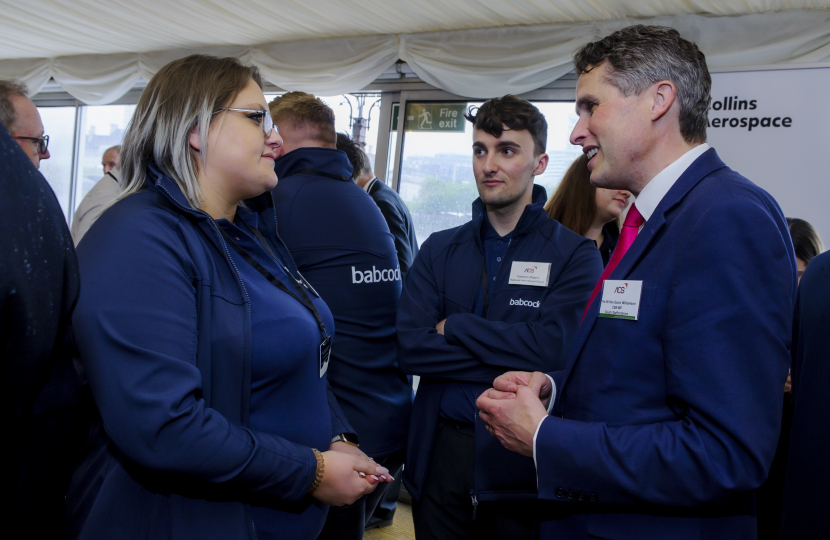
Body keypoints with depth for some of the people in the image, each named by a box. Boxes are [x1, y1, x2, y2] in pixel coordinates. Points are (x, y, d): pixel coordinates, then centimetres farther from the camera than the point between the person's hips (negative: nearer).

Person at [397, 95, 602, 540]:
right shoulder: (439, 250, 5)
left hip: (523, 465, -2)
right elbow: (409, 348, -7)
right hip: (440, 453, 3)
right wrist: (515, 361, -15)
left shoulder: (575, 255, -4)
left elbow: (556, 347, -19)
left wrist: (454, 327, -10)